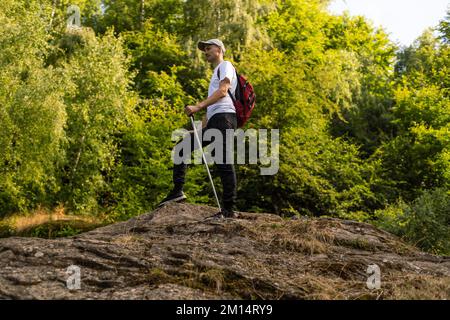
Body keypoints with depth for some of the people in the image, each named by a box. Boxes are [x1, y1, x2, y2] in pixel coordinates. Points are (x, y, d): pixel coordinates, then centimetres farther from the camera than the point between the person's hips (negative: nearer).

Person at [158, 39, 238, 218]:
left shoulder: (225, 65, 5)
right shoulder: (216, 73, 33)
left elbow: (223, 91, -13)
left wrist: (198, 107, -20)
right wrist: (203, 127, 23)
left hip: (223, 117, -10)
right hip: (213, 122, 10)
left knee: (224, 164, -15)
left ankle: (229, 210, -17)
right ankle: (177, 190, 1)